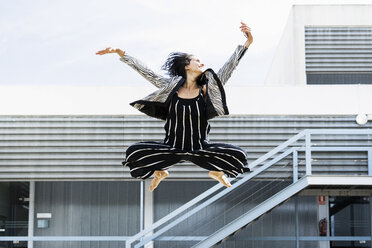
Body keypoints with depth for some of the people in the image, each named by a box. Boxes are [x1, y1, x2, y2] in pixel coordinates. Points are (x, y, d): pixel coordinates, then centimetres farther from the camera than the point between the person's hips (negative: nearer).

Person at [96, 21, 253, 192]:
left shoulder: (206, 88, -4)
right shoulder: (172, 86, -4)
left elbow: (229, 67, -8)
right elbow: (145, 71, -4)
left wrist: (247, 43, -15)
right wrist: (120, 53, -8)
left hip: (200, 150, 0)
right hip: (172, 149, 0)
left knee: (238, 156, -20)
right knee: (133, 153, -19)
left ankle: (217, 172, 17)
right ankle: (160, 173, 16)